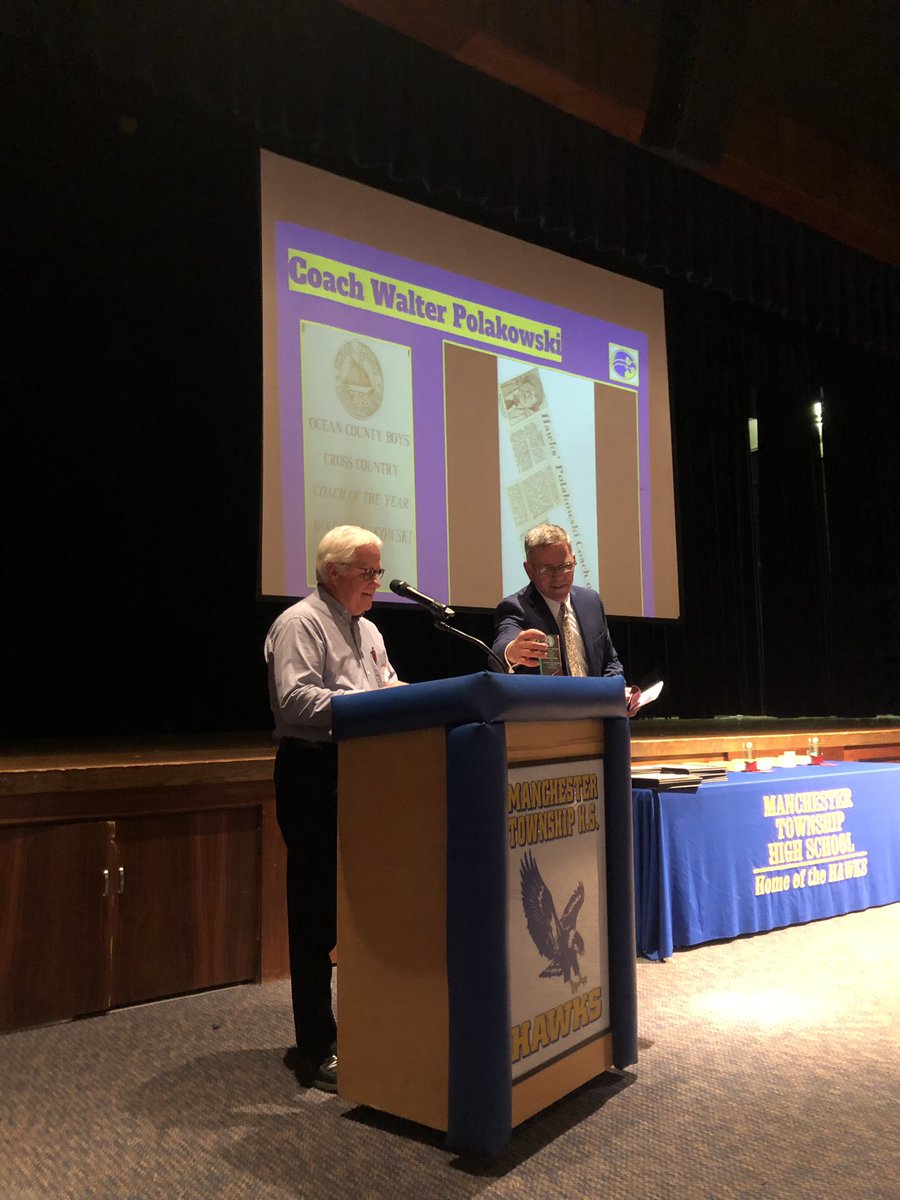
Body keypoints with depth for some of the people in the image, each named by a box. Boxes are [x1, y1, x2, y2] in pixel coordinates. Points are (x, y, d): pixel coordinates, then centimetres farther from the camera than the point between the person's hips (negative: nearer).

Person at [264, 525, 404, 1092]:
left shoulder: (368, 631, 20)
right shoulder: (300, 624, -8)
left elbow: (391, 687, 21)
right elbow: (294, 700, -20)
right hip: (315, 775, -8)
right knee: (317, 915, -2)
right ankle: (316, 1050, 9)